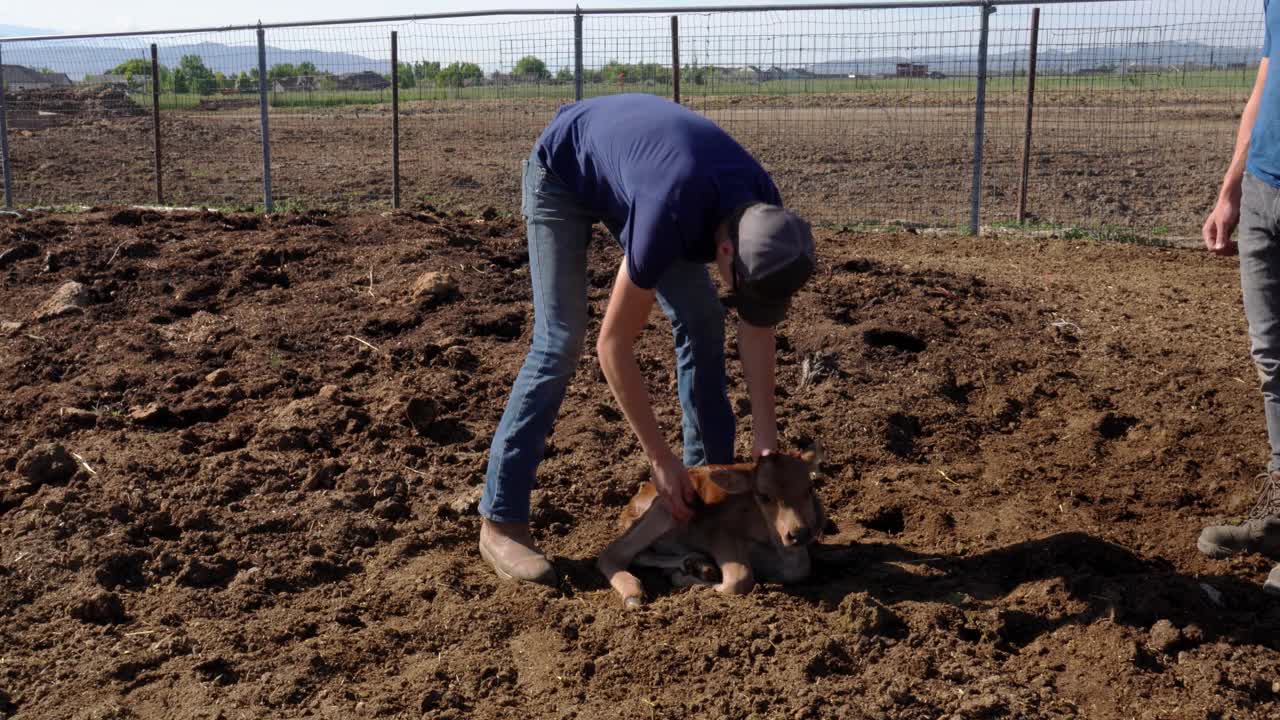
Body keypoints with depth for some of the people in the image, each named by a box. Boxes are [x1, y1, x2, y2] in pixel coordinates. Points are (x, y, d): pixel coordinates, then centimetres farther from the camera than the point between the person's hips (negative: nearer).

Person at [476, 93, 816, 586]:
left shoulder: (763, 215, -23)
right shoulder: (669, 216, -43)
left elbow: (756, 324, -7)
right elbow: (613, 345, -34)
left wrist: (766, 437, -10)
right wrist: (660, 459, -29)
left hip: (628, 160, 7)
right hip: (563, 172, -7)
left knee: (702, 319, -2)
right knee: (560, 340, -16)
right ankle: (500, 520, -13)